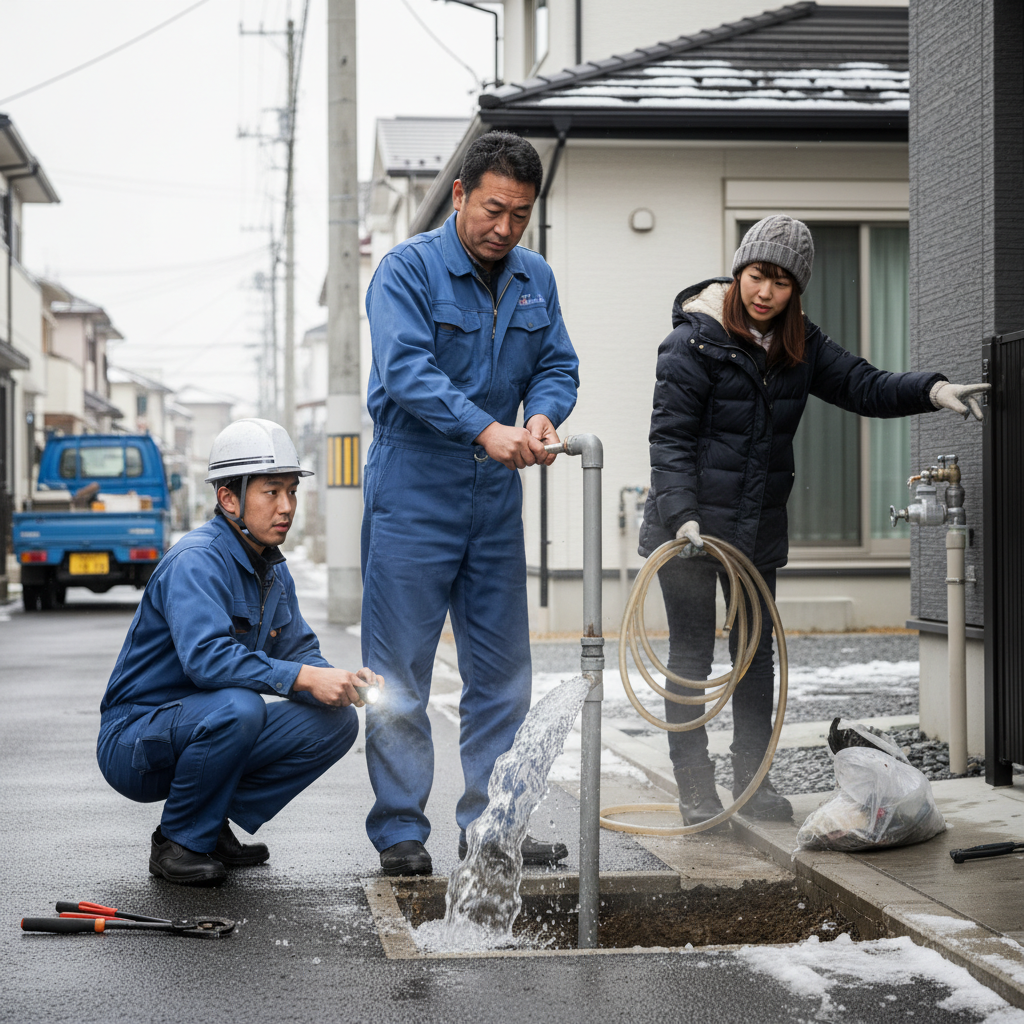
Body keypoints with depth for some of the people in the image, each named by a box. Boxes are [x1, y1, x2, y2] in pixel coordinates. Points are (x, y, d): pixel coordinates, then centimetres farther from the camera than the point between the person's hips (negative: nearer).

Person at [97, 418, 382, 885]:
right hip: (134, 742, -8)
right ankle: (177, 842, -14)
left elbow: (299, 652, 6)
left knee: (336, 722, -4)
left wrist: (343, 682, -16)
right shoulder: (195, 561, -21)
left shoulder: (273, 571, 8)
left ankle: (213, 825, 4)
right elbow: (206, 656, -35)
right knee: (238, 705, -36)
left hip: (205, 733, 8)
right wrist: (304, 677, -39)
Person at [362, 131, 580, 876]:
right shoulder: (409, 269, -9)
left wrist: (541, 416, -15)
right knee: (400, 669, -2)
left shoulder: (535, 279, 10)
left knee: (502, 670, 9)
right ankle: (400, 831, 6)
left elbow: (557, 365, 8)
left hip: (496, 501, 6)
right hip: (413, 497, -6)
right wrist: (487, 430, -33)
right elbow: (407, 370, -22)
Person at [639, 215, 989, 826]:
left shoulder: (799, 343, 4)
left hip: (758, 530, 6)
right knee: (692, 658, 2)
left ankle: (754, 783, 23)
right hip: (690, 527, -6)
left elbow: (862, 386, 0)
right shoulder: (696, 341, -13)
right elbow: (670, 437, -15)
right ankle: (696, 791, 10)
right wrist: (682, 516, -25)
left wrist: (931, 390, -18)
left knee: (757, 654, 12)